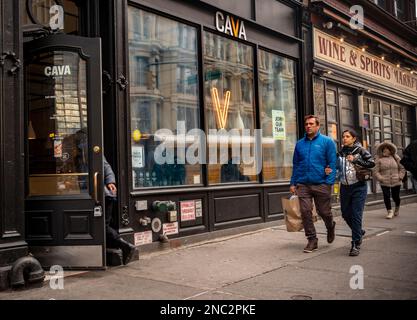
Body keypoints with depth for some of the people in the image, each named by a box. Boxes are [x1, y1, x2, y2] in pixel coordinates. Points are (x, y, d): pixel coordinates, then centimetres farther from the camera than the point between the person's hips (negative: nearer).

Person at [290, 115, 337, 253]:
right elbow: (295, 165, 15)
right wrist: (293, 183, 8)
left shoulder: (327, 142, 0)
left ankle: (330, 227, 40)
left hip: (321, 184, -3)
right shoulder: (300, 144, 11)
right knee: (305, 212, -3)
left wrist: (329, 182, -13)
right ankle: (312, 240, 10)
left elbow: (332, 163, -4)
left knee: (324, 212, 8)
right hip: (303, 185, 3)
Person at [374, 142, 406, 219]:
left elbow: (402, 168, 11)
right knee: (386, 197, -8)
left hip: (396, 182, 1)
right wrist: (380, 178, -13)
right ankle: (389, 211, 4)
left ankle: (397, 208, 36)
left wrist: (400, 176, 0)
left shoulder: (395, 158, 7)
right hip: (384, 183, -1)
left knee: (395, 197, 8)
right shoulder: (379, 160, 0)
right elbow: (376, 171, -2)